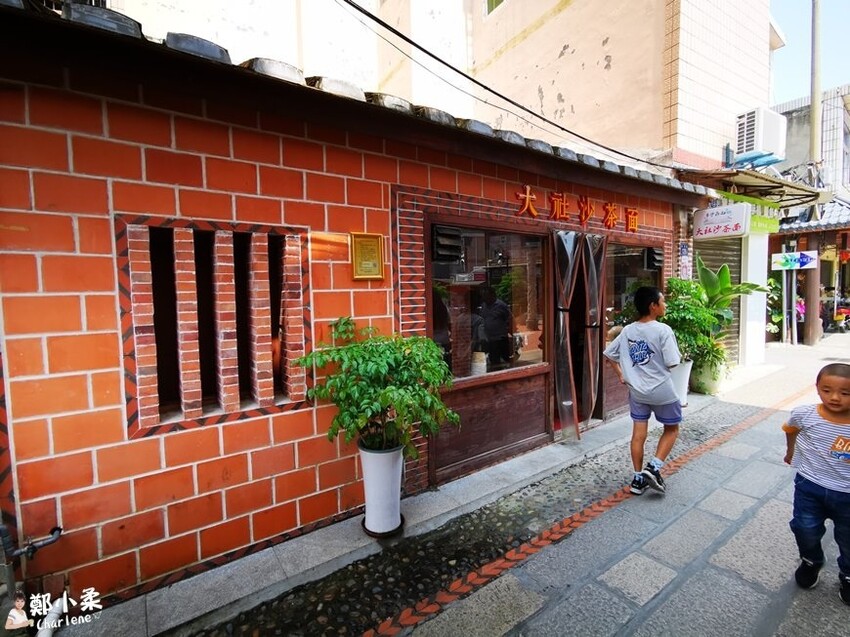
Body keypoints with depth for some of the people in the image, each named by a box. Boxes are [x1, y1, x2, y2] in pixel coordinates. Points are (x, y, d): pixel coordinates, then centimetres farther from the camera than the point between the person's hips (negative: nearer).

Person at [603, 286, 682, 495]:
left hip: (637, 391, 5)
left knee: (638, 435, 11)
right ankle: (653, 468, 7)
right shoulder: (663, 330, -17)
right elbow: (673, 363, -17)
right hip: (662, 391, -4)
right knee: (671, 429, 19)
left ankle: (638, 479, 20)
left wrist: (621, 375, 15)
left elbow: (609, 354, 7)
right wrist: (670, 360, 5)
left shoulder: (627, 330, 0)